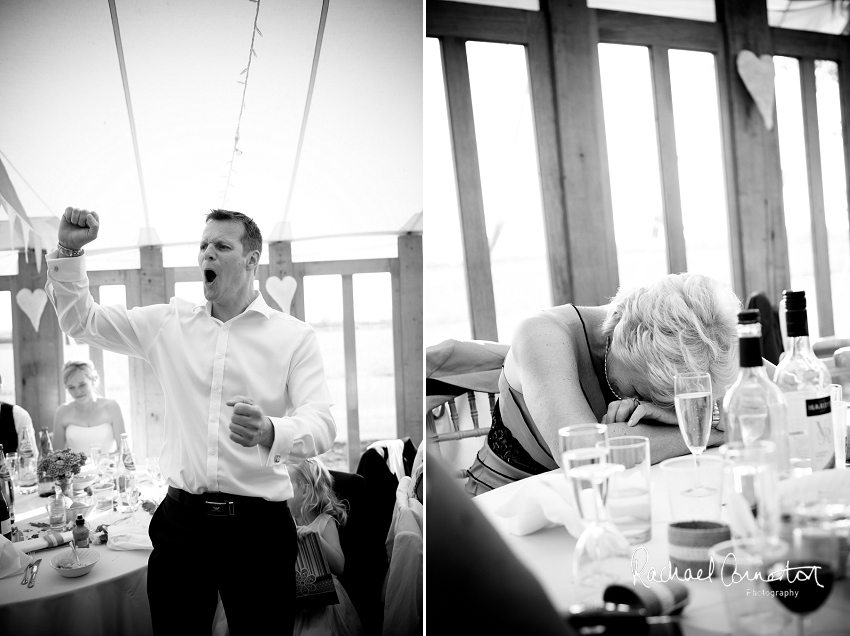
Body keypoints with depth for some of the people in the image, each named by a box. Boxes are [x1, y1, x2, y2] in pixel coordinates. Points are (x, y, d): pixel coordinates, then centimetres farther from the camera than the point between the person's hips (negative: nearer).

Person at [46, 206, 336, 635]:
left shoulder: (293, 335, -3)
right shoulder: (169, 322, 9)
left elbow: (321, 425, -12)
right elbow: (81, 321, 14)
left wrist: (270, 432, -33)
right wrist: (69, 250, 0)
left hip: (258, 521, -2)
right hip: (180, 519, 3)